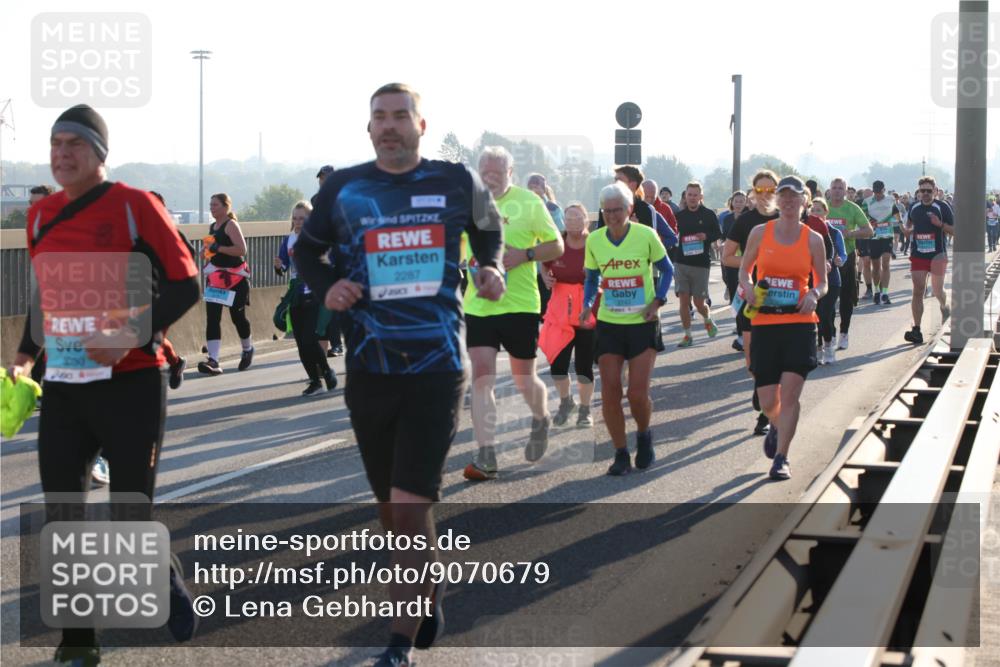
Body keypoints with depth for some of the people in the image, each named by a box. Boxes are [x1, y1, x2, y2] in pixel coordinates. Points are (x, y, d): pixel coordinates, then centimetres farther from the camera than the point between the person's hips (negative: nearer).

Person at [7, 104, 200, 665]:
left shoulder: (134, 206, -8)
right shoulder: (41, 215, 9)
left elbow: (184, 287, -10)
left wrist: (130, 336, -22)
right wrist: (27, 354, 9)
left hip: (131, 383, -5)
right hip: (64, 387, 5)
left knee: (131, 518, -1)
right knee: (62, 518, 2)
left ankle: (168, 585, 31)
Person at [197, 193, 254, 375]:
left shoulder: (231, 225, -11)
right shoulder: (212, 227, 13)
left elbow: (242, 250, -23)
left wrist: (217, 248, -26)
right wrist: (207, 252, 6)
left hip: (235, 278, -7)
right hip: (216, 278, 7)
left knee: (237, 316, 5)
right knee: (212, 318, -7)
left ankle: (248, 350, 32)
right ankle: (213, 361, -14)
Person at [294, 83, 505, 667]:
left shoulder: (458, 182, 1)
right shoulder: (343, 188, 1)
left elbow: (489, 229, 21)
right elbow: (307, 250, 15)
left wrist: (491, 268, 1)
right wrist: (326, 286, -5)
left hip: (438, 368, -2)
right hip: (370, 370, 2)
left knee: (411, 506, -11)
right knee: (392, 507, 13)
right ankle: (429, 589, 40)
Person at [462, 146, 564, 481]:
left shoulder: (528, 202, -2)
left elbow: (557, 246, 1)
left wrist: (524, 255, -16)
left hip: (520, 303, -2)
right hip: (478, 305, 3)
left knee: (524, 379, 7)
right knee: (481, 377, -8)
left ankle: (541, 420, 41)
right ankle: (485, 456, -7)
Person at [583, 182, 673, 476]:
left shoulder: (646, 235, -8)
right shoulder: (594, 240, -1)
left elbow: (667, 270, 4)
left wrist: (657, 301, -10)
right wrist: (587, 305, -3)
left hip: (642, 323, -2)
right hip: (608, 323, 3)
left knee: (638, 393, -7)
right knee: (609, 393, -2)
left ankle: (644, 435, 24)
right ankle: (621, 454, 12)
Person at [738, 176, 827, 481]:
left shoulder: (813, 239, 1)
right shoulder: (760, 233, 2)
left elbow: (822, 283, 9)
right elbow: (744, 269, 13)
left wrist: (814, 295, -14)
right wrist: (748, 287, -9)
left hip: (800, 323, -1)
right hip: (765, 323, 1)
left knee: (789, 394, -11)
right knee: (767, 402, 3)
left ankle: (781, 458, 1)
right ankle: (777, 427, 39)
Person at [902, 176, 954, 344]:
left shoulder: (942, 207, -5)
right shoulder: (914, 207, 7)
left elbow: (954, 231, -3)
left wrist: (940, 224, -20)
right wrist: (907, 231, 2)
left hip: (937, 254, -3)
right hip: (917, 255, 3)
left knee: (937, 290, 6)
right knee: (917, 292, -4)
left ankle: (945, 307, 43)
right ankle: (917, 331, -7)